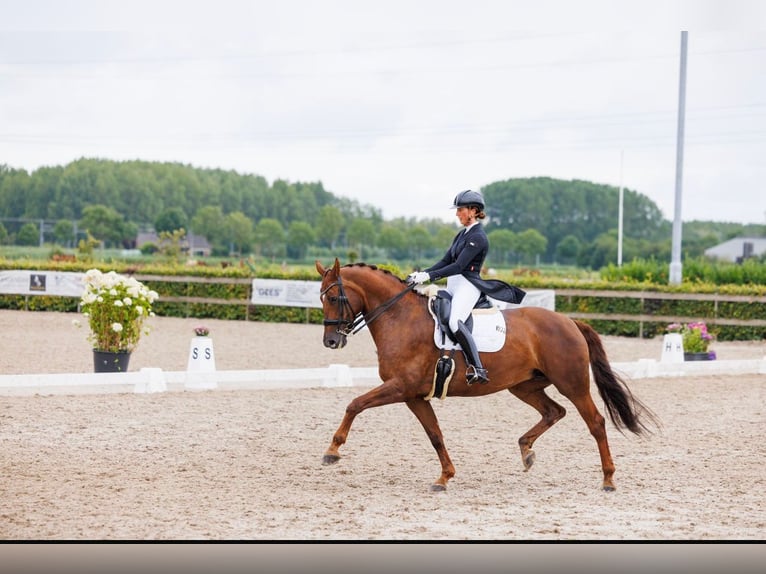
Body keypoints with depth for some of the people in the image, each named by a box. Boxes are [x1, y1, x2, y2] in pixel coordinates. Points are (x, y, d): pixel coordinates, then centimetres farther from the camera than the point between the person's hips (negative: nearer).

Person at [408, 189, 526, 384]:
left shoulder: (477, 237, -11)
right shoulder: (462, 234, 18)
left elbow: (458, 267, -18)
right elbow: (445, 261, 17)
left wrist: (428, 276, -22)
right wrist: (422, 273, 3)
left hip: (468, 284, -11)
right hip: (453, 286, 11)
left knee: (455, 322, -33)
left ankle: (477, 368, -36)